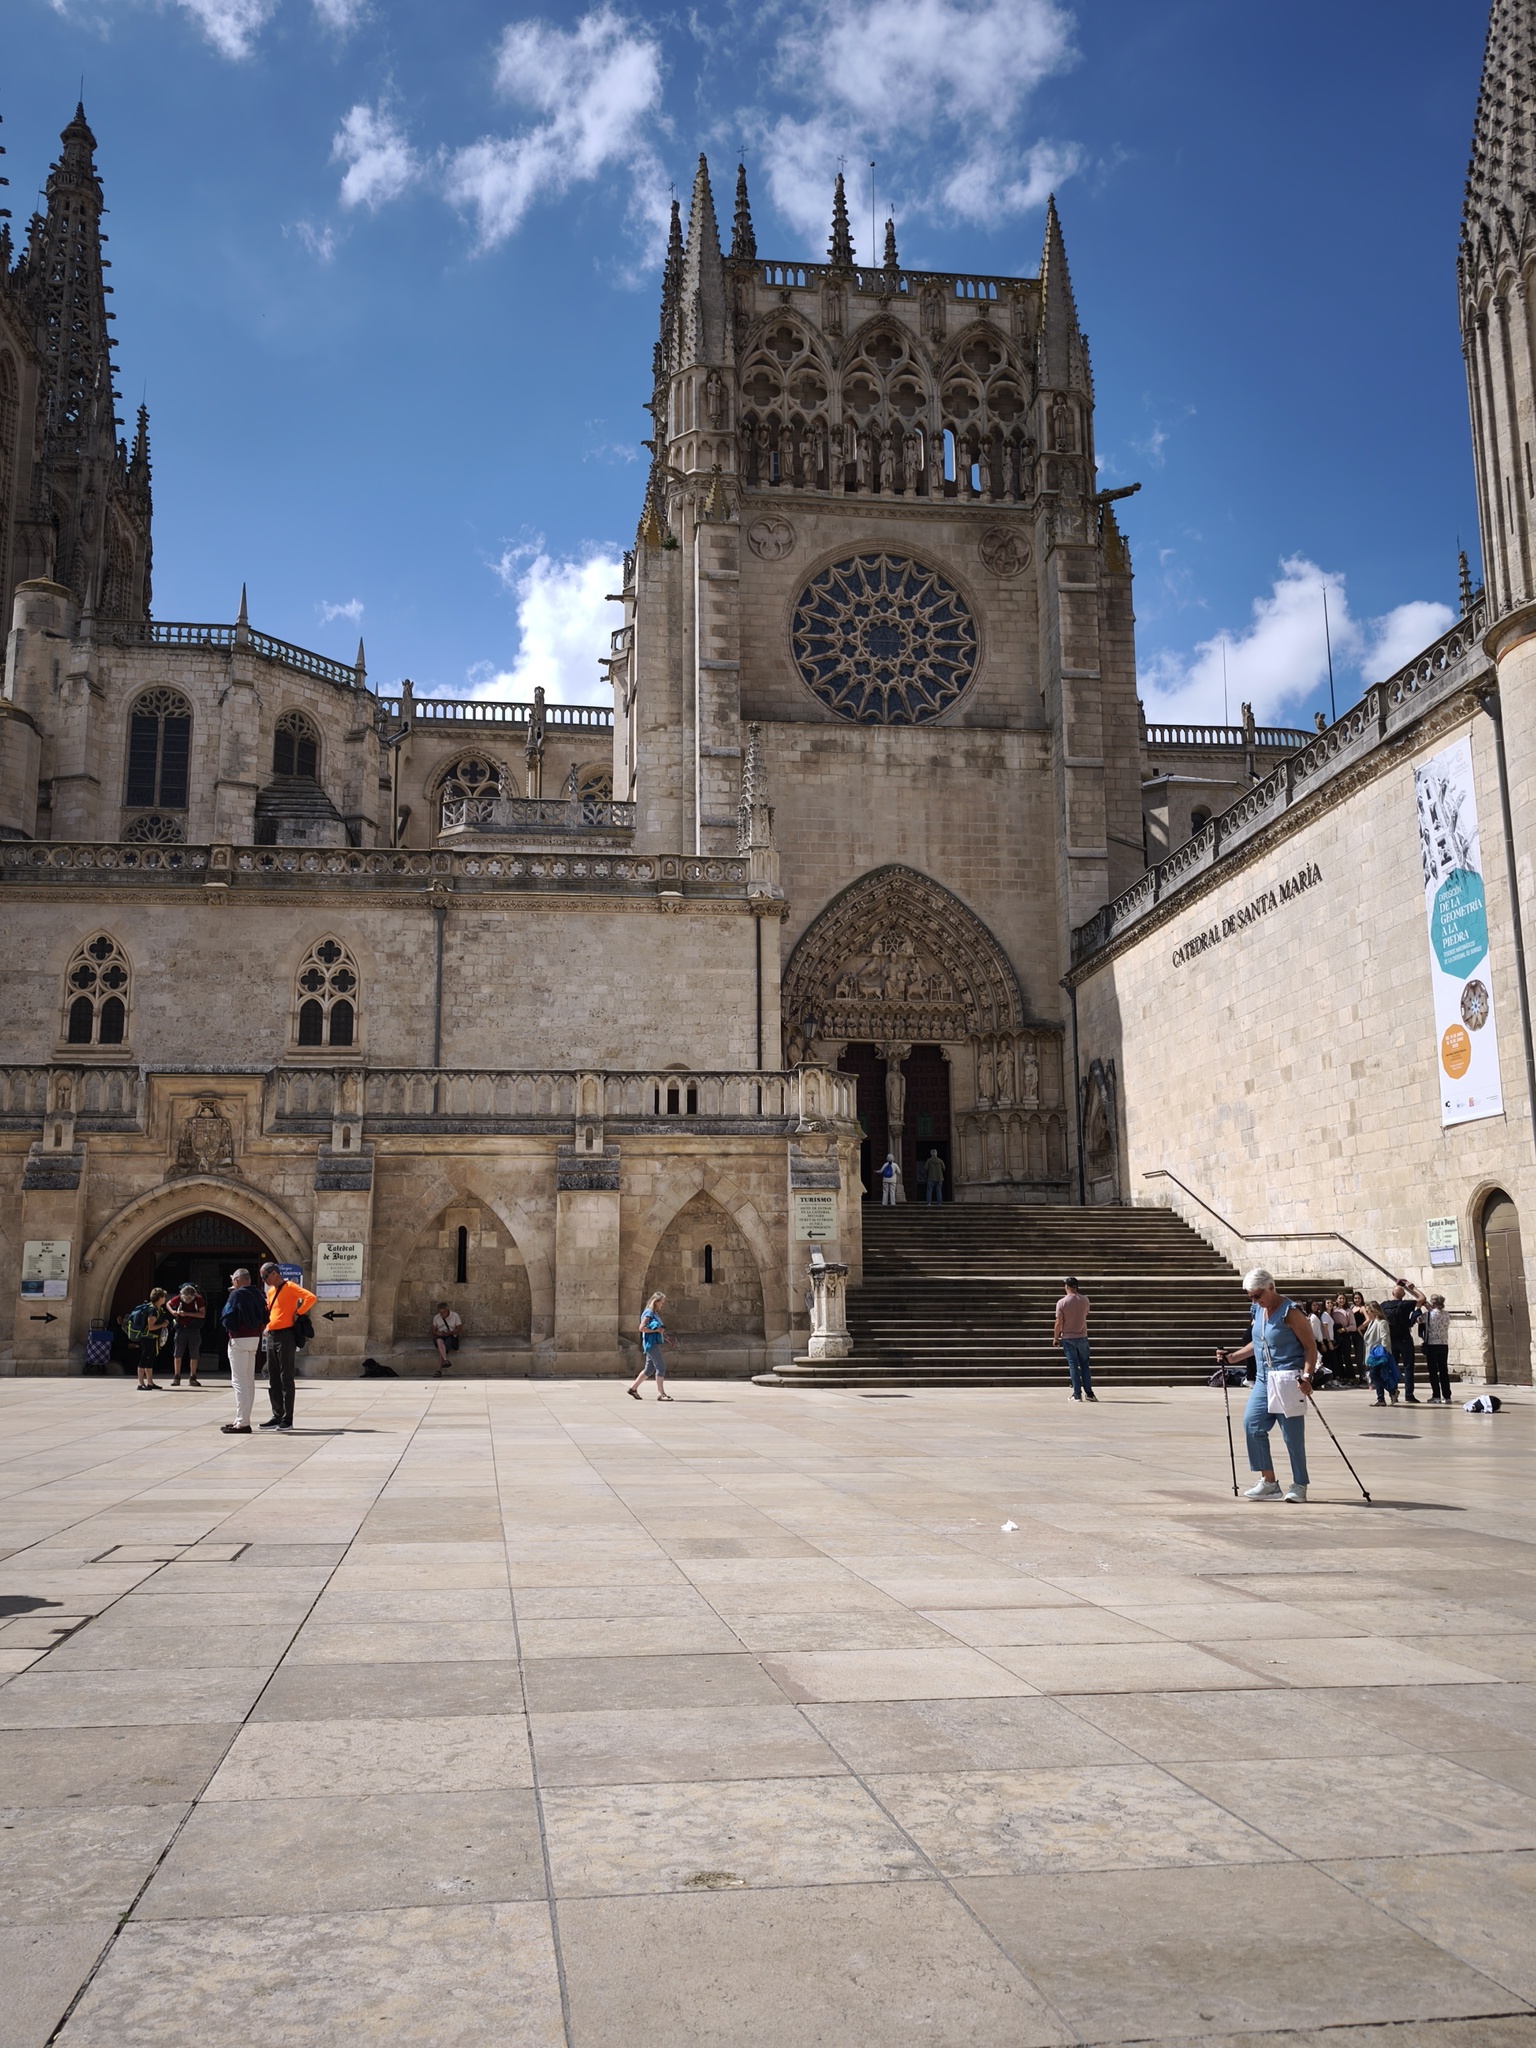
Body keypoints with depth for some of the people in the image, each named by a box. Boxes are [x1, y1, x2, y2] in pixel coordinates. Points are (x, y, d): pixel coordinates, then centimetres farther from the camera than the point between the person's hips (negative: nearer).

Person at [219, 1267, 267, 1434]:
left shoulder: (236, 1294, -12)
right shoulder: (257, 1294, 9)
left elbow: (227, 1317, -15)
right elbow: (264, 1317, 10)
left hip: (239, 1339, -8)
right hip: (255, 1338, 8)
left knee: (239, 1381, -6)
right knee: (249, 1380, 15)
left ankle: (242, 1423, -10)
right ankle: (243, 1419, 23)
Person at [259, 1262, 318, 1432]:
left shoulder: (290, 1287, -8)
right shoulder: (270, 1292, 17)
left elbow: (311, 1298, -21)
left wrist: (298, 1313, -16)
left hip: (285, 1336, -8)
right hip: (271, 1336, 9)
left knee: (286, 1378, -6)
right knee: (273, 1379, 10)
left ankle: (287, 1419, -3)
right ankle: (277, 1417, 17)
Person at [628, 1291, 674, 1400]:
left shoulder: (655, 1314, 19)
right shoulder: (648, 1313, -9)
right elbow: (642, 1328, -18)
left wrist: (665, 1337, 11)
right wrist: (656, 1330, -19)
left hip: (656, 1344, 10)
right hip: (651, 1343, -10)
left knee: (649, 1369, 13)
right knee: (661, 1367, -11)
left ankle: (633, 1388, 20)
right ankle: (660, 1393, -9)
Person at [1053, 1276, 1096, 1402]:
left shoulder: (1061, 1302, -12)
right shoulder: (1084, 1299, -3)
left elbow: (1059, 1322, -13)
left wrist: (1055, 1337, 0)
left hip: (1068, 1338, -2)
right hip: (1082, 1336, 2)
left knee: (1073, 1365, 3)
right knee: (1084, 1364, 12)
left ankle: (1077, 1394, 2)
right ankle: (1089, 1393, 11)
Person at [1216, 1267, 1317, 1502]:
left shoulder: (1290, 1313, -10)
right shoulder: (1258, 1311, 12)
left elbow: (1311, 1348, -11)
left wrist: (1307, 1376, -23)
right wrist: (1232, 1357, 17)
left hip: (1287, 1380, -8)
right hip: (1263, 1379, 8)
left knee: (1292, 1434, -4)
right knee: (1252, 1424, -2)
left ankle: (1299, 1485, 9)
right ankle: (1268, 1482, 6)